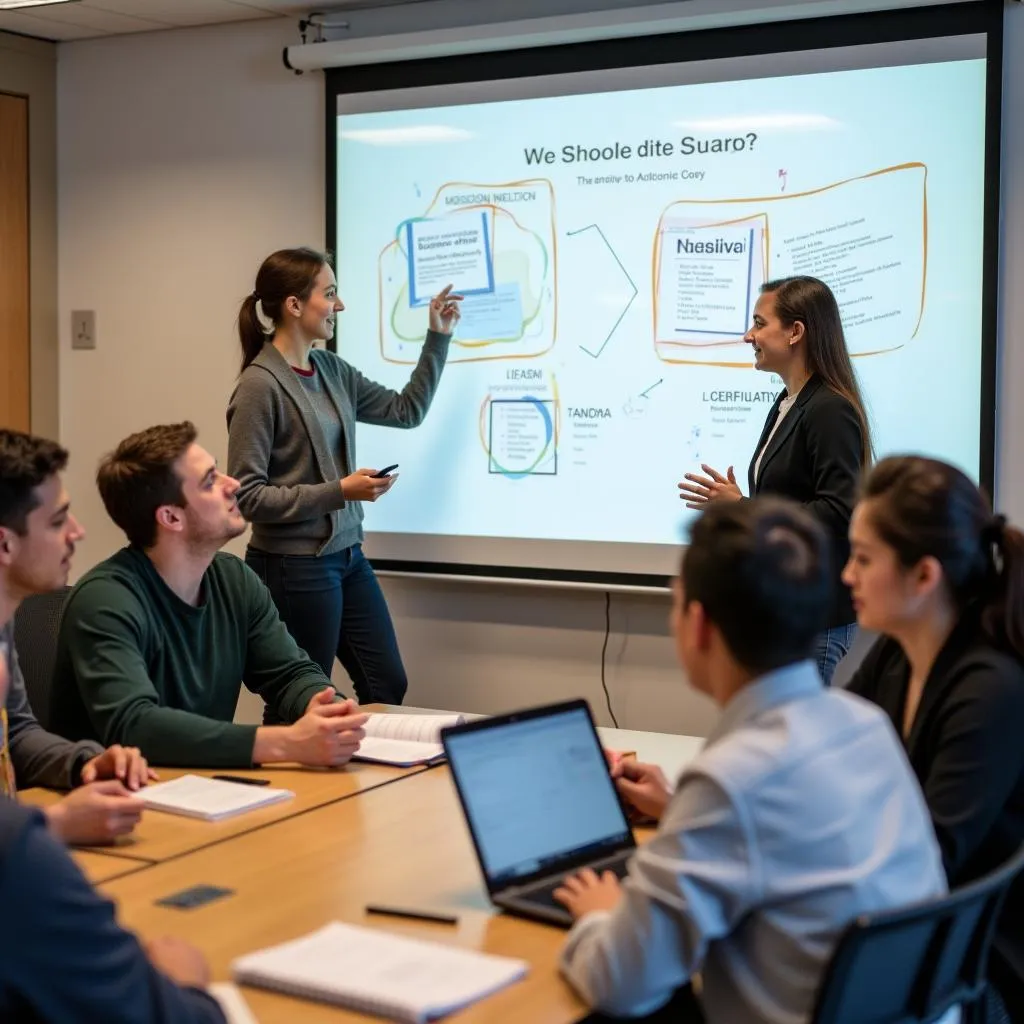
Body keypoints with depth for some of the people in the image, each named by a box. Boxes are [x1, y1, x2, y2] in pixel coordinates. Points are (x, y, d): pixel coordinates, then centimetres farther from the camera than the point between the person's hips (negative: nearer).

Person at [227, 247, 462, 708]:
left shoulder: (331, 370, 6)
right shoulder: (260, 385, -17)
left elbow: (407, 410, 18)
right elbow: (247, 496, -19)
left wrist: (438, 338, 13)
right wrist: (338, 491, -21)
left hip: (347, 556, 8)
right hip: (294, 567, -8)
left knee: (389, 686, 14)